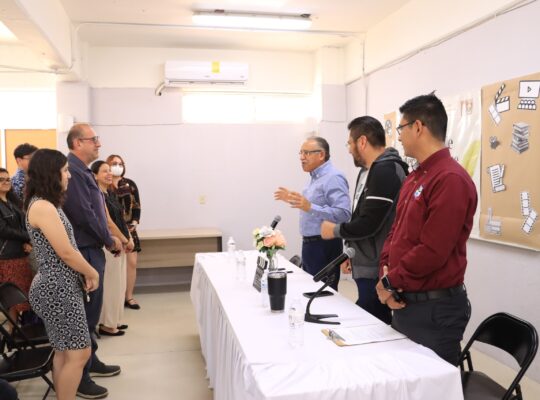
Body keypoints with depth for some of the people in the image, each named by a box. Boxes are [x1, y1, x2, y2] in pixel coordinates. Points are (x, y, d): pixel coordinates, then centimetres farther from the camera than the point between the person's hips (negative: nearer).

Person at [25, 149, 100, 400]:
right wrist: (92, 273, -5)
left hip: (61, 286, 10)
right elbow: (66, 253, -19)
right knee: (79, 353, -2)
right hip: (57, 289, -10)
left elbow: (68, 247, 14)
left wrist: (85, 272, 4)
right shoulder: (43, 207, -20)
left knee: (64, 351, 17)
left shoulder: (45, 204, 13)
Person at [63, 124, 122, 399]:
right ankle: (80, 378, 10)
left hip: (92, 249, 10)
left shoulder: (82, 170, 15)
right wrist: (109, 240, -10)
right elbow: (83, 213, -22)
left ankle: (91, 361, 33)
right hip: (84, 252, -10)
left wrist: (108, 239, 8)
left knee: (91, 311, 19)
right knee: (85, 314, -2)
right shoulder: (72, 170, -17)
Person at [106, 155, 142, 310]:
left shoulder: (130, 184, 7)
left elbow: (136, 206, 7)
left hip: (128, 229, 3)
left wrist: (134, 223, -5)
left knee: (131, 262, 1)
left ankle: (129, 297, 12)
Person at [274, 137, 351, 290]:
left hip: (324, 247, -10)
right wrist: (293, 200, 19)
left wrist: (310, 207, -36)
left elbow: (343, 214, -28)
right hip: (310, 244, 10)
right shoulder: (316, 177, 14)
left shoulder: (333, 178, -17)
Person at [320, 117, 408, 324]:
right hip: (366, 268, 9)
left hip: (377, 271, -9)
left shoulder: (386, 171, -18)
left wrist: (334, 230, -7)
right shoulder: (368, 171, 14)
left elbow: (368, 224, -23)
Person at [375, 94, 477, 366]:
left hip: (435, 308, -9)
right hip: (405, 301, 9)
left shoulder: (451, 179, -20)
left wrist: (391, 282, -12)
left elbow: (432, 251, -24)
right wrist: (385, 274, -3)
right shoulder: (415, 177, 11)